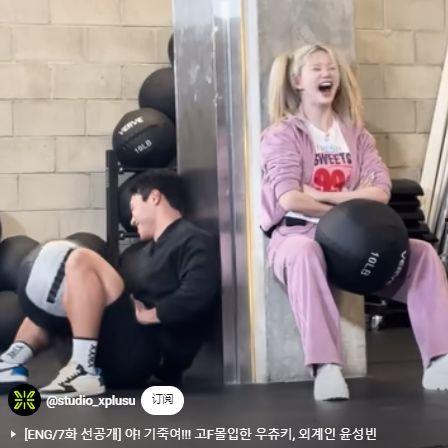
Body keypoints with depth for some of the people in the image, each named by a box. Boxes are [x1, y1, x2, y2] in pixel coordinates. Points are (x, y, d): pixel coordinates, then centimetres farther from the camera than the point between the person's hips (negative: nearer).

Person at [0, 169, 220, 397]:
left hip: (148, 355, -10)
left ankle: (84, 371, -27)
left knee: (80, 260, -21)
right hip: (133, 354, 10)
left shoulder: (193, 241, -5)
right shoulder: (155, 248, 25)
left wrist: (148, 315, -14)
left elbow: (197, 295, -22)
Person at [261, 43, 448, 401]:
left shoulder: (356, 134, 15)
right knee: (305, 254, -42)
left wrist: (325, 196, -13)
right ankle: (326, 368, -49)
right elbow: (290, 199, -16)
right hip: (298, 236, -5)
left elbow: (380, 192, -1)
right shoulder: (282, 134, 1)